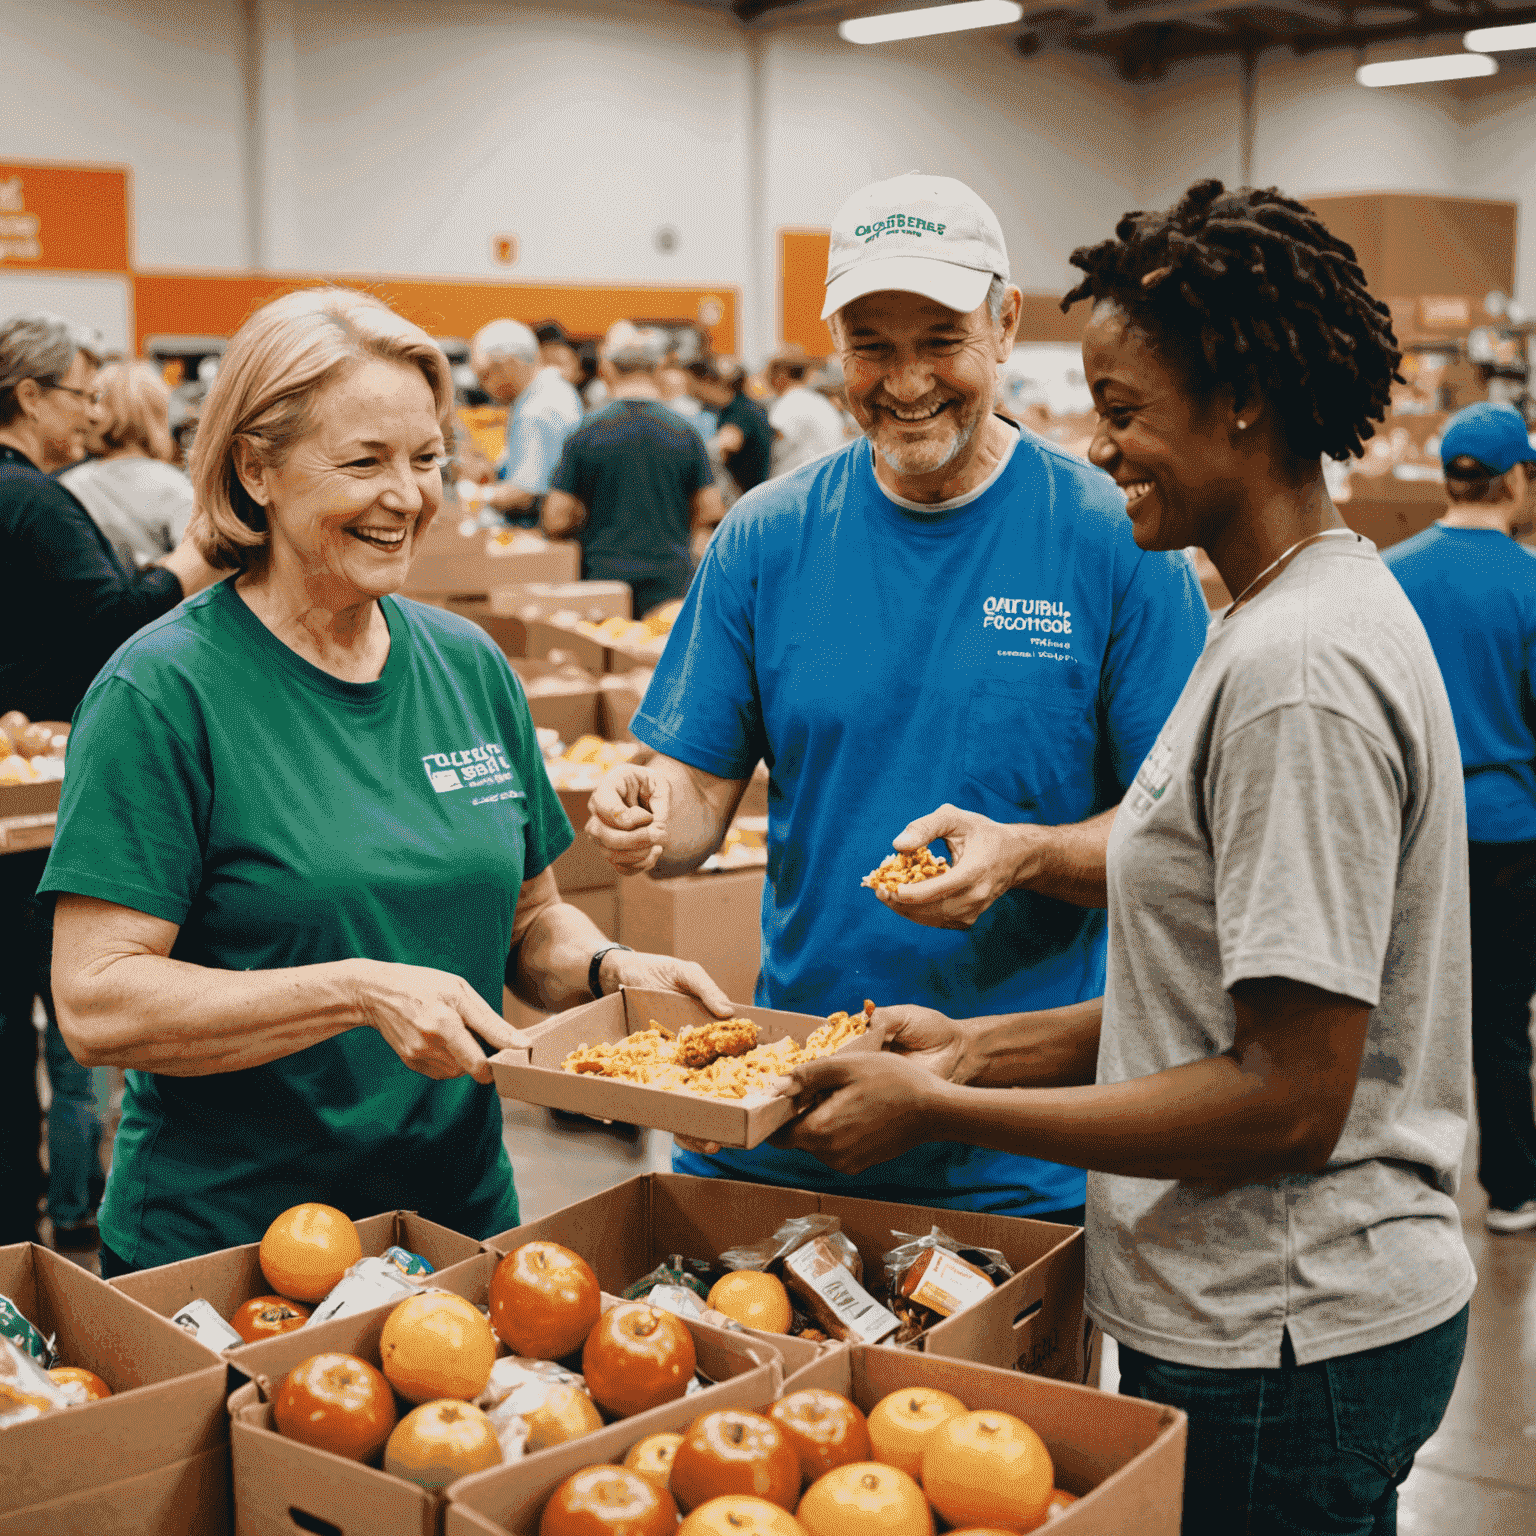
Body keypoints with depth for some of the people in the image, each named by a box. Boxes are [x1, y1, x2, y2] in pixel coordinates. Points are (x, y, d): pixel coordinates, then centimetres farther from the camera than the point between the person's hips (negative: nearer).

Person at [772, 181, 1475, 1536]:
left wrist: (938, 1109, -18)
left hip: (1284, 1347, -9)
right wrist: (984, 1046, 9)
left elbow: (1288, 1096, -24)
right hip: (1255, 1310, 9)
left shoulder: (1298, 672, -22)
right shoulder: (1307, 616, 10)